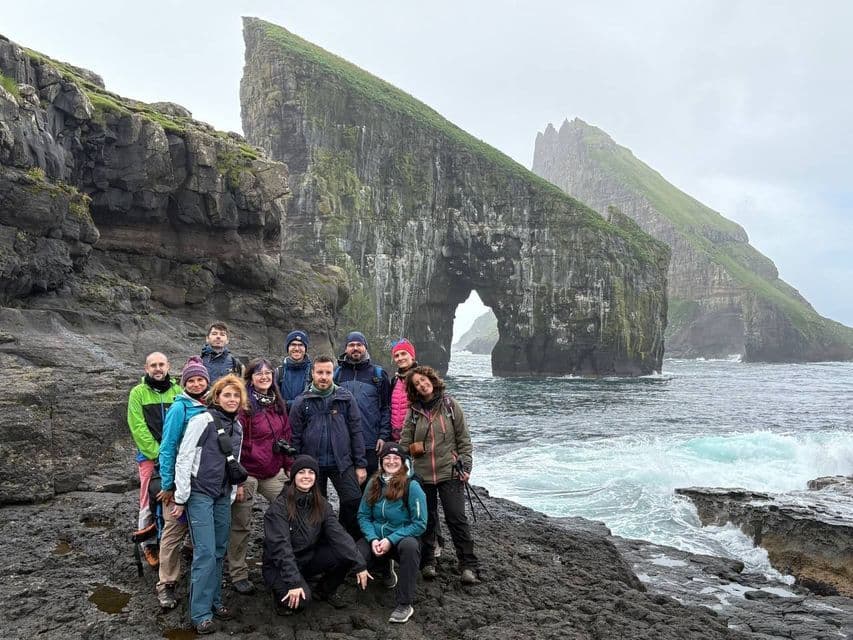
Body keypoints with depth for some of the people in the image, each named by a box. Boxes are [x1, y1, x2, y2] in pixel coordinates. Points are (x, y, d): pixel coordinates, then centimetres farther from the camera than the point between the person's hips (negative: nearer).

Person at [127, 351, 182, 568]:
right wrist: (157, 453, -12)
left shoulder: (178, 391, 7)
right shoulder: (138, 393, 2)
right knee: (149, 503, 1)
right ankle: (148, 546, 15)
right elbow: (138, 428, -5)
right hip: (149, 456, -2)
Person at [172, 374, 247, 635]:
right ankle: (201, 613, 1)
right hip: (200, 494, -6)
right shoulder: (202, 420, -11)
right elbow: (183, 459, -12)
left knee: (219, 552, 10)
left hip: (223, 496, 7)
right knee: (205, 553, -8)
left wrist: (231, 495, 14)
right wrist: (181, 498, -12)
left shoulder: (237, 427, 10)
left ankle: (214, 601, 24)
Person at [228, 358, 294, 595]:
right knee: (241, 525, 5)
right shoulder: (245, 404, -12)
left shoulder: (277, 403, 10)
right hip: (248, 474, -6)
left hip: (273, 472, 7)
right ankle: (238, 574, 20)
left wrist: (289, 467, 12)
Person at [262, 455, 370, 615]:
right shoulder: (279, 506, -19)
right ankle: (282, 592, 4)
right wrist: (293, 582, -34)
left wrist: (359, 564, -22)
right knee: (301, 598, -31)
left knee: (344, 555, -18)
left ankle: (325, 591, 8)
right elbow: (280, 547, -26)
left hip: (309, 559, 5)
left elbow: (338, 534, -12)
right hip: (280, 565, -5)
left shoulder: (321, 505, -3)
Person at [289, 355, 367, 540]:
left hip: (342, 462, 0)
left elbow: (356, 432, 1)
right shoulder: (301, 402, 1)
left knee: (354, 502, -7)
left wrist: (360, 464, -2)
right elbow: (295, 438, 2)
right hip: (312, 464, 1)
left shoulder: (346, 398, 1)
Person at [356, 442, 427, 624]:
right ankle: (385, 566, 12)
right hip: (376, 538, 4)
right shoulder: (373, 484, -1)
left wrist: (391, 540, -22)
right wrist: (373, 539, -18)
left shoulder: (412, 486, -14)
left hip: (403, 538, -4)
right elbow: (363, 516, 0)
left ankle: (405, 605, -25)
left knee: (409, 546, -39)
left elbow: (420, 524, -16)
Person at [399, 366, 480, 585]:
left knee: (457, 518, -4)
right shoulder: (414, 411, 5)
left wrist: (465, 466, -4)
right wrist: (413, 448, -9)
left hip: (449, 473, -2)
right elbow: (404, 443, 9)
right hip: (422, 474, 2)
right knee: (426, 519, 9)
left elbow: (464, 439, 2)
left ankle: (469, 566, 2)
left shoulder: (450, 405, 1)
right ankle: (428, 563, 22)